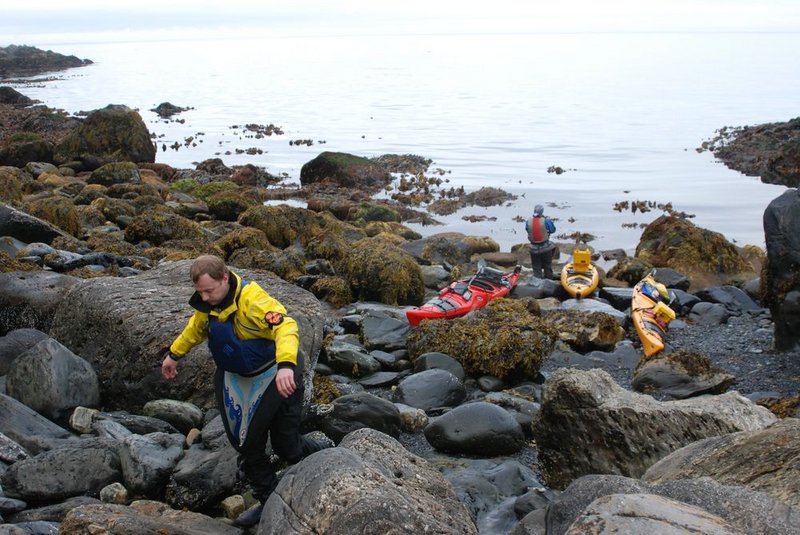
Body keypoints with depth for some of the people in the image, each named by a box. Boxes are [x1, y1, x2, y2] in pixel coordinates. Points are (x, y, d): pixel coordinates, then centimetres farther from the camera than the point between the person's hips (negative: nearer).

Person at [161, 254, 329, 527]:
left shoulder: (253, 300, -30)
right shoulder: (207, 303, -4)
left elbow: (286, 328, -44)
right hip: (238, 377, 7)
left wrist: (286, 365, -59)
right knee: (246, 444, 10)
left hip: (276, 374, -7)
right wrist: (174, 354, 30)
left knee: (286, 446, -3)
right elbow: (196, 328, 19)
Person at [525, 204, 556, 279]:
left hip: (534, 249, 1)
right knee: (547, 267, 18)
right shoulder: (546, 221, -17)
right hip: (546, 248, -1)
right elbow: (553, 230, -2)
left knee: (536, 268, 12)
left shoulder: (528, 222, -12)